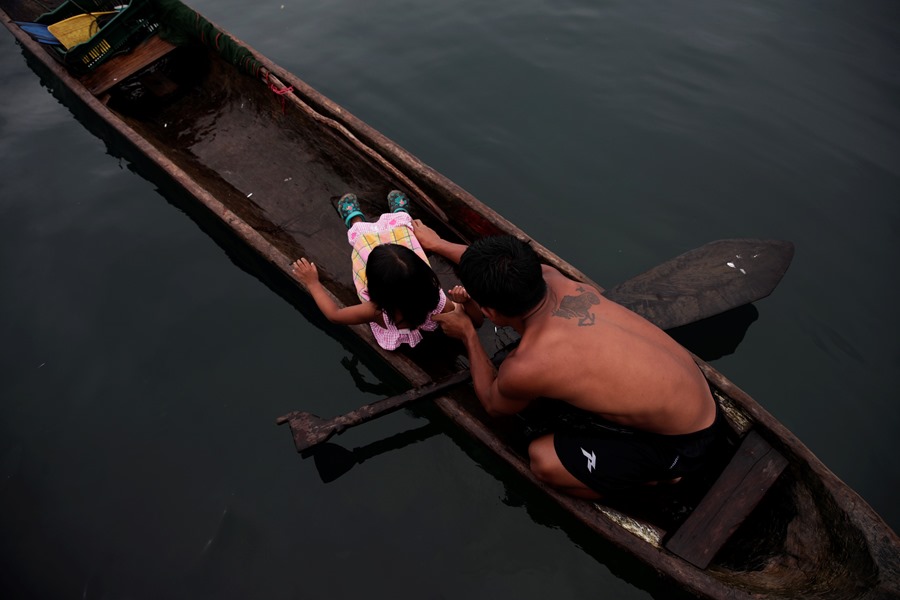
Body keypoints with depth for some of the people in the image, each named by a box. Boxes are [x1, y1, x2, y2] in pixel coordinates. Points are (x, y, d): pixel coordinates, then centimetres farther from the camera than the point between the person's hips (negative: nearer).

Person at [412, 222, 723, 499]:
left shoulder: (523, 368, -28)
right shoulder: (555, 280, -12)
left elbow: (494, 405, 0)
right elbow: (506, 270, 13)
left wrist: (467, 335, 6)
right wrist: (438, 244, 24)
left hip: (684, 443, -7)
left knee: (543, 459, -9)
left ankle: (659, 475, 8)